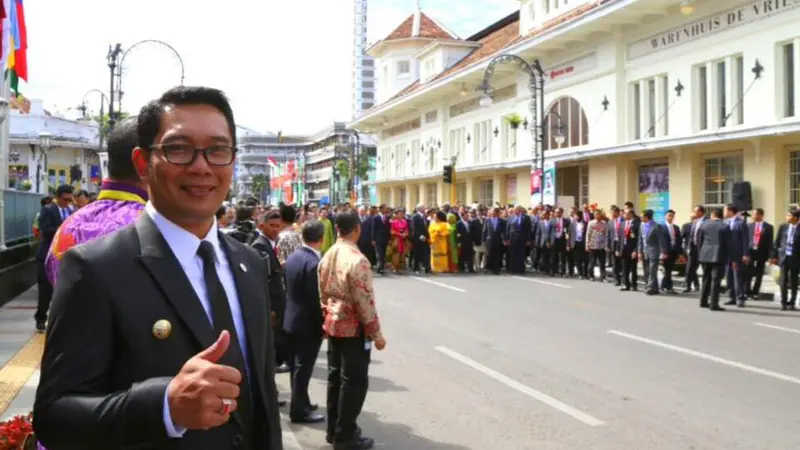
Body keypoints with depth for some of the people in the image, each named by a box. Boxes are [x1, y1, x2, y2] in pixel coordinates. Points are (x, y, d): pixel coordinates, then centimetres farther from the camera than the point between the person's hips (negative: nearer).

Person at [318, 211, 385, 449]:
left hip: (333, 325, 8)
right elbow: (365, 302, -21)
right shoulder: (357, 260, -22)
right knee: (354, 381, 1)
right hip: (354, 328, -8)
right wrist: (376, 333, -13)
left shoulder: (327, 257, 4)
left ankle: (334, 430, 25)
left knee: (335, 377, 15)